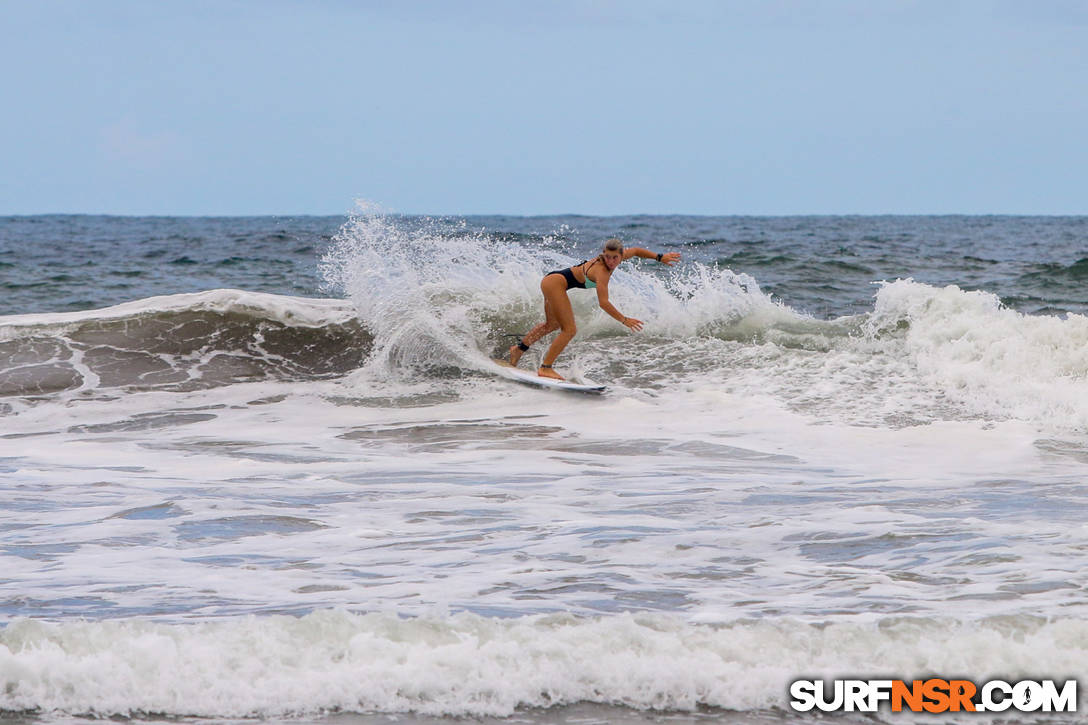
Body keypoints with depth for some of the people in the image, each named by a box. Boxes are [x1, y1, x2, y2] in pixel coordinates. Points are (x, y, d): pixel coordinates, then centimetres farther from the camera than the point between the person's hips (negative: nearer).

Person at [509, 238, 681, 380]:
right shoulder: (602, 272, -28)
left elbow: (636, 251, 17)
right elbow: (603, 303, -34)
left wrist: (660, 258, 14)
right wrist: (624, 320, -32)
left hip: (552, 280, 10)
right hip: (555, 283, -10)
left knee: (552, 324, 30)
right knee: (569, 329, -12)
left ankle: (519, 347, 42)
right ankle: (545, 368, -10)